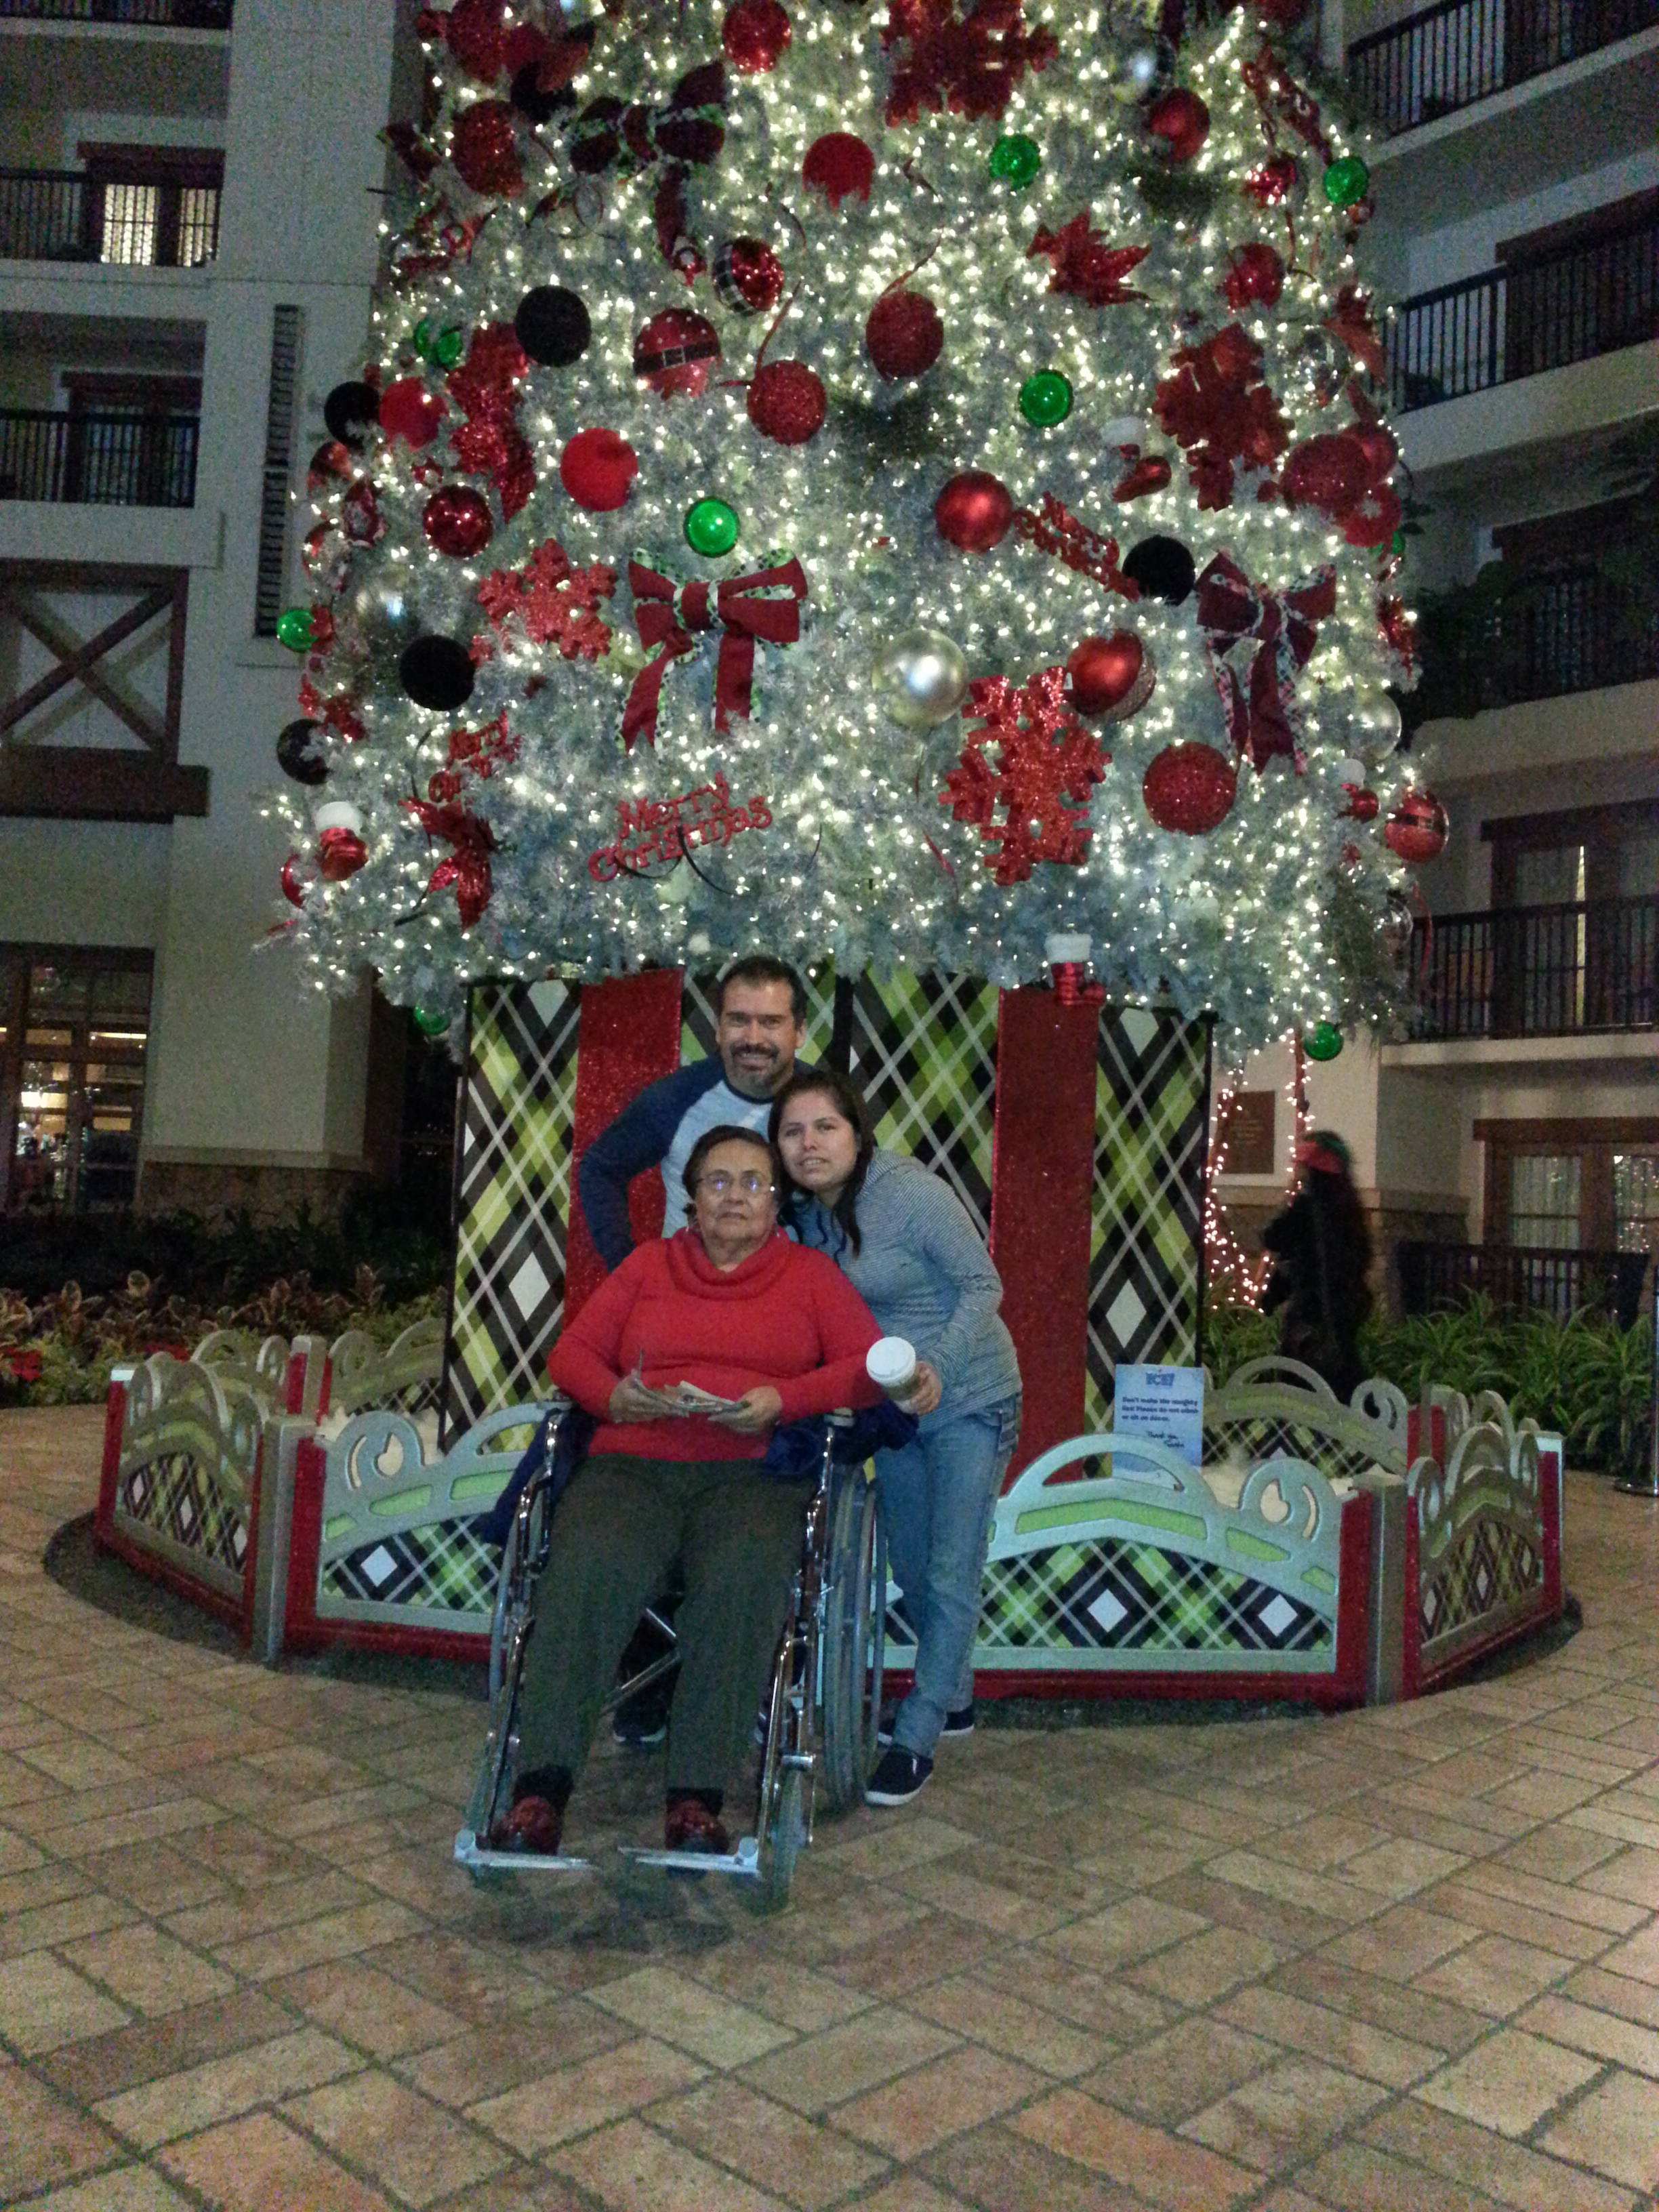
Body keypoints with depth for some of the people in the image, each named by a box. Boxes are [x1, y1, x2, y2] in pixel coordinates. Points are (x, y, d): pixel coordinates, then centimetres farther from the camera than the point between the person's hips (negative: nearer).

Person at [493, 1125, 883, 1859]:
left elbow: (869, 1368, 7)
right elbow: (571, 1352, 17)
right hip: (633, 1463, 1)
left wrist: (782, 1401, -9)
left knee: (742, 1578, -35)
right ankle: (541, 1788, -32)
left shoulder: (810, 1273, 19)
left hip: (754, 1474, -1)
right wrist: (613, 1396, -5)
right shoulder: (649, 1264, 23)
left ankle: (696, 1797, -33)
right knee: (589, 1570, -32)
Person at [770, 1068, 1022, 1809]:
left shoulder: (911, 1193, -22)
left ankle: (918, 1737, 8)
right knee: (911, 1569, 17)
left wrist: (938, 1367, -32)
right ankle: (953, 1695, 38)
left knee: (951, 1575, -3)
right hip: (890, 1406, 7)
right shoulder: (803, 1212, -2)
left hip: (969, 1401, -7)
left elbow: (984, 1286, -20)